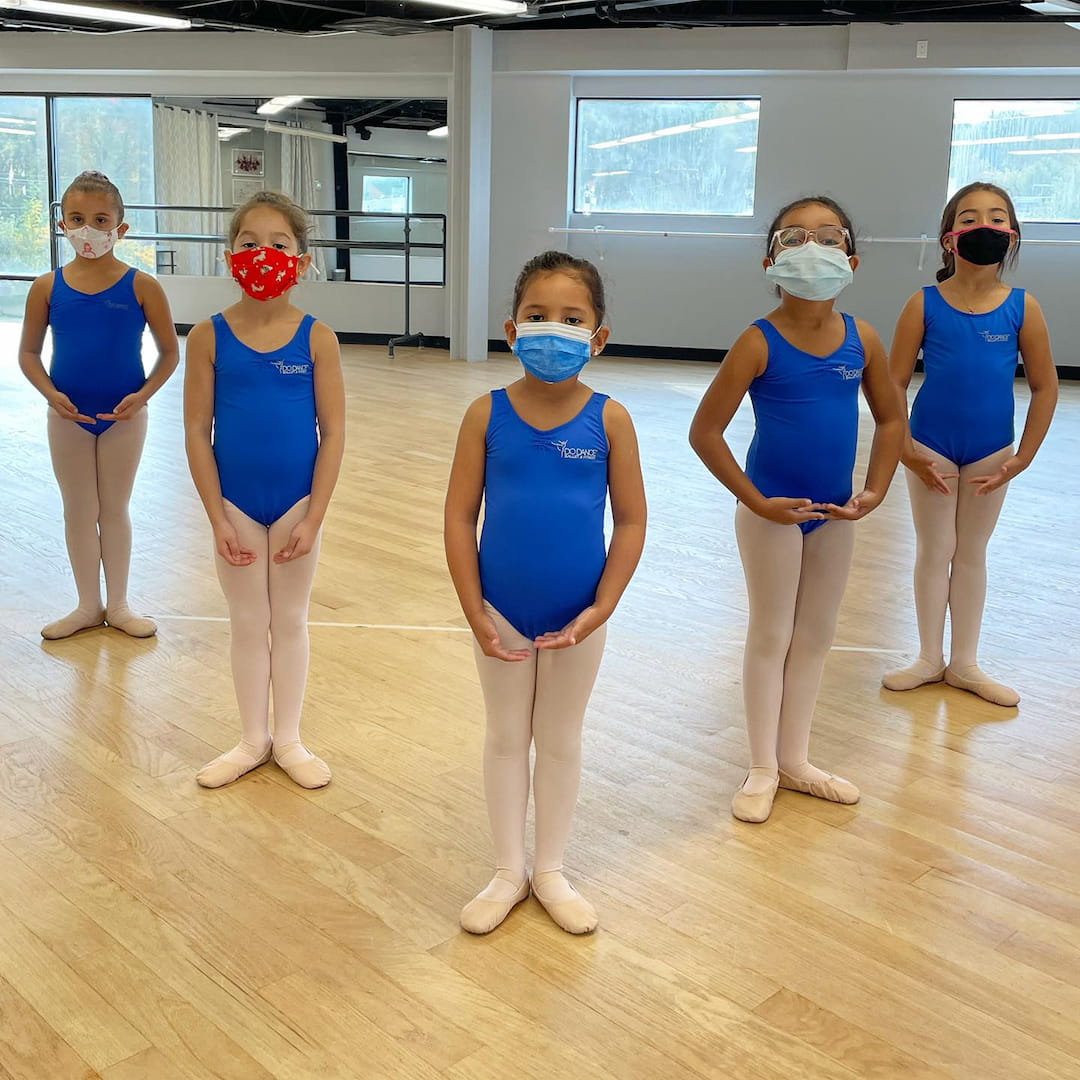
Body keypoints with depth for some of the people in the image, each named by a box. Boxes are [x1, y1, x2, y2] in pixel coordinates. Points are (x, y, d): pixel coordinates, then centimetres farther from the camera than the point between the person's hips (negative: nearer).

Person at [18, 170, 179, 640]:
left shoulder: (140, 286, -9)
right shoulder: (48, 287, -4)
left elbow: (169, 353, -4)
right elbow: (29, 353, 1)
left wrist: (143, 395, -17)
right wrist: (51, 394, -15)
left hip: (124, 416, -1)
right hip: (68, 417, 2)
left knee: (115, 510, 12)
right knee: (78, 512, 12)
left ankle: (118, 605, 25)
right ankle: (88, 605, 26)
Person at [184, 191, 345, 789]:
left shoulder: (316, 337, -8)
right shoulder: (209, 336, -7)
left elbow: (333, 432, -7)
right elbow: (197, 432, -5)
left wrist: (313, 518, -10)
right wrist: (218, 519, -9)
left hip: (297, 503, 0)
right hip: (237, 505, 1)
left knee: (291, 620, 14)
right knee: (248, 623, 14)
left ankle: (288, 739, 30)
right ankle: (252, 740, 30)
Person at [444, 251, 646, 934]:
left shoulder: (608, 420, -9)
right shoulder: (489, 415, -9)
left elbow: (632, 521, -6)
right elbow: (460, 516, -6)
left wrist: (601, 608, -12)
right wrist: (474, 610, -11)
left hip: (576, 617, 0)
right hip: (502, 612, 0)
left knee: (562, 739, 16)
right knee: (506, 736, 15)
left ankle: (551, 871, 34)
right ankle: (508, 872, 32)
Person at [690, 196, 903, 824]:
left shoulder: (863, 340, -3)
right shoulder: (760, 343, -16)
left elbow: (891, 419, 9)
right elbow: (705, 431, -14)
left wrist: (875, 492, -2)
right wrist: (756, 502, -15)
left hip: (835, 512, 5)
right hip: (773, 511, -5)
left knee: (817, 636, 15)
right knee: (770, 636, 8)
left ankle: (795, 760, 31)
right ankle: (763, 768, 22)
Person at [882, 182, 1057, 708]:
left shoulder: (1022, 307, -7)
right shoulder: (926, 304, -10)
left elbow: (1044, 388, -2)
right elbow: (894, 382, -7)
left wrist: (1021, 459, -5)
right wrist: (906, 450, -12)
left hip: (990, 453, 1)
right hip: (932, 449, -1)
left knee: (972, 552, 14)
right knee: (934, 551, 11)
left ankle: (964, 664, 27)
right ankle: (930, 659, 26)